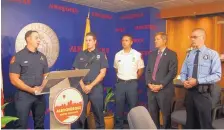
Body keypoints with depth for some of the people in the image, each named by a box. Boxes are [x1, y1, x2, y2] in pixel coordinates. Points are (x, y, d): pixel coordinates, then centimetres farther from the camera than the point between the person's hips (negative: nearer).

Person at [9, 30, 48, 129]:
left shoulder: (42, 57, 9)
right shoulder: (18, 56, -6)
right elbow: (14, 79, -11)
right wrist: (31, 90, -17)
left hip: (40, 95, 5)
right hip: (23, 95, -4)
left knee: (40, 124, 14)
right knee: (22, 124, 2)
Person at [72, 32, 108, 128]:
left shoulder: (101, 55, 3)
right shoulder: (80, 55, 10)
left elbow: (102, 73, -4)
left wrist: (91, 86, -11)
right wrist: (83, 86, -8)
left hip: (96, 87, -2)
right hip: (82, 87, 2)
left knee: (98, 112, 5)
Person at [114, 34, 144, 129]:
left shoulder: (137, 54, -3)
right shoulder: (118, 55, 4)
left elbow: (141, 69, 5)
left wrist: (135, 78, 3)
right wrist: (120, 77, 12)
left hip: (132, 83, -2)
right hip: (120, 83, 2)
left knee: (133, 105, 7)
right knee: (119, 105, 8)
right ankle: (118, 125, 23)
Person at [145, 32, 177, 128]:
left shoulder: (171, 54, -3)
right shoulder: (152, 54, 14)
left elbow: (173, 72, -11)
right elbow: (148, 70, 12)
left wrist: (161, 85, -15)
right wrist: (149, 84, -4)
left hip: (164, 90, -5)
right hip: (151, 88, 5)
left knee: (166, 113, 6)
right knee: (152, 112, 11)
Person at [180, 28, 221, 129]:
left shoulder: (212, 54, -5)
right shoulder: (189, 55, 8)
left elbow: (217, 76, -12)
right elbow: (183, 72, 13)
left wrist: (197, 81, -20)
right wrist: (184, 81, -10)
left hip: (203, 93, -4)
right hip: (190, 92, 4)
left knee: (205, 124, 6)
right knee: (190, 122, 17)